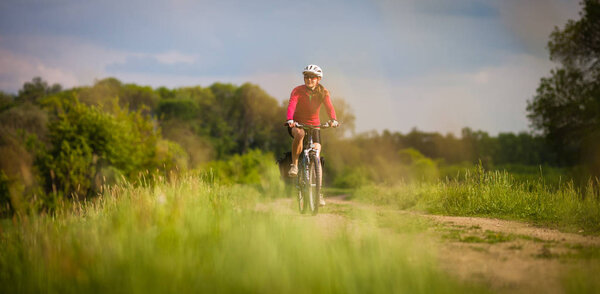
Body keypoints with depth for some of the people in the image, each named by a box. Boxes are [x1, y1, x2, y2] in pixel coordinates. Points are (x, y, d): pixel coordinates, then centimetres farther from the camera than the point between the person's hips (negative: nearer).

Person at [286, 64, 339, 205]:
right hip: (297, 123, -2)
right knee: (299, 134, -40)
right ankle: (294, 164, -22)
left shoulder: (323, 92, -9)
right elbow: (291, 105, -31)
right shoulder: (298, 91, -15)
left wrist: (333, 120, -46)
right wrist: (290, 120, -51)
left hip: (314, 125, 2)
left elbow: (329, 107, -24)